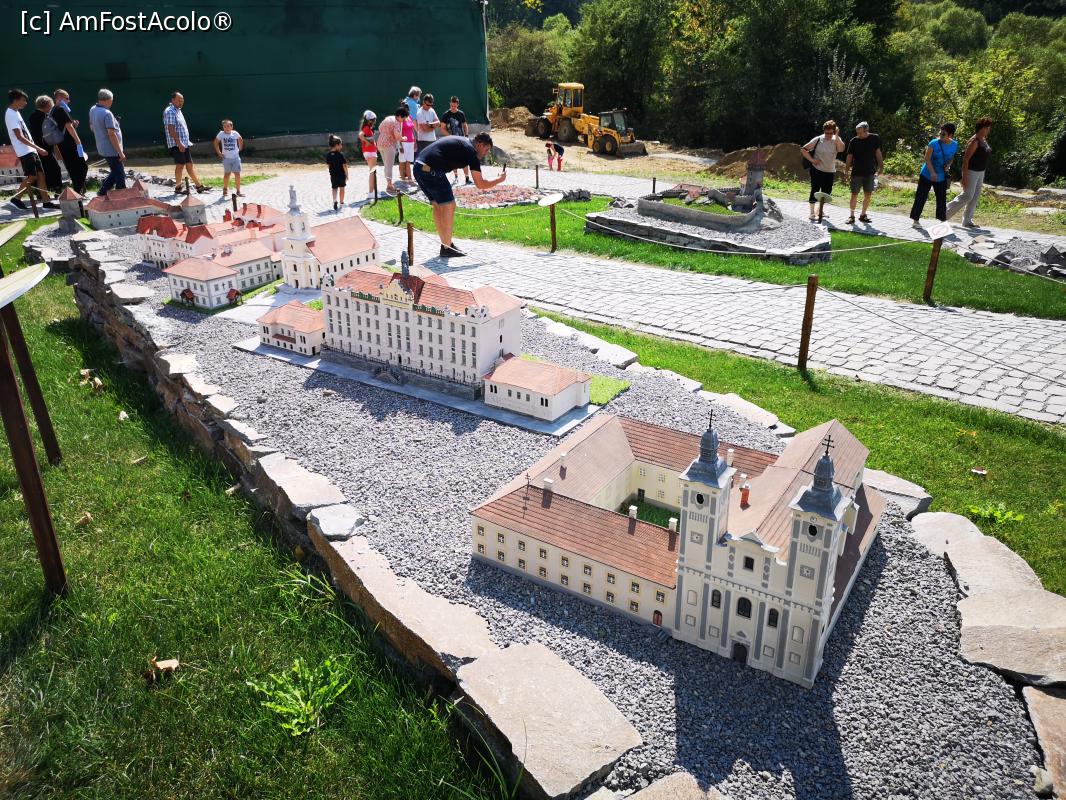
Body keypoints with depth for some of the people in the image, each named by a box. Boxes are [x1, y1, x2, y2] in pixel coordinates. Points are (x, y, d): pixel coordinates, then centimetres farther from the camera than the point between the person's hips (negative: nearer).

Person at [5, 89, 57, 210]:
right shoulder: (11, 115, -14)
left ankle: (46, 201, 5)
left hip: (30, 150, 9)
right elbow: (19, 137, -19)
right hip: (25, 151, -9)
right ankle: (16, 199, 3)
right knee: (32, 176, -7)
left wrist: (35, 148, 20)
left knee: (40, 174, 5)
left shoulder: (15, 113, 16)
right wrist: (37, 148, -21)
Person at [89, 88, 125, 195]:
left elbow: (92, 127, 21)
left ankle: (103, 192, 20)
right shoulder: (107, 114, -21)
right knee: (120, 175, -1)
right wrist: (120, 152, -21)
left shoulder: (92, 110, 7)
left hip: (102, 148, 9)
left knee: (115, 172, 22)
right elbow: (111, 134, -24)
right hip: (112, 150, -9)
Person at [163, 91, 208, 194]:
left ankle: (199, 186, 11)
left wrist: (187, 143, 22)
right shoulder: (170, 111, -11)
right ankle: (178, 188, 0)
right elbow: (171, 129, -20)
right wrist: (179, 143, -25)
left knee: (189, 164, 9)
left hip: (184, 144, 9)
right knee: (180, 165, -7)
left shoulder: (178, 111, 20)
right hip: (176, 144, -9)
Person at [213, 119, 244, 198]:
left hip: (236, 157, 1)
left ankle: (238, 191, 4)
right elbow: (216, 142, 7)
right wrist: (219, 153, 3)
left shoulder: (235, 133, -5)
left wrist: (240, 149, 11)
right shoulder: (221, 134, -6)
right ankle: (225, 190, 19)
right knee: (227, 174, 3)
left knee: (237, 174, -2)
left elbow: (240, 140, 15)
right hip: (226, 158, -1)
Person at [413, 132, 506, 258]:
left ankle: (446, 243, 26)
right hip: (431, 170, -9)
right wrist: (500, 179, 12)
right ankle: (446, 248, 3)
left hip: (418, 167, 9)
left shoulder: (461, 141, 24)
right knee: (449, 206, -1)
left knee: (437, 205, 18)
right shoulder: (471, 151, -2)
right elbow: (480, 184, -2)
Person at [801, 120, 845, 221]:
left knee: (826, 192, 10)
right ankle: (812, 213, 2)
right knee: (815, 190, -5)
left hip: (830, 172, 4)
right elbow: (804, 150, -3)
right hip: (817, 170, -3)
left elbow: (841, 149, -21)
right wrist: (812, 160, -11)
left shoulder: (836, 140, 0)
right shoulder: (818, 140, -6)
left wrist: (836, 135, -23)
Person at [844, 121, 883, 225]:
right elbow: (849, 156, 1)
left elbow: (878, 153, 7)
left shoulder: (875, 138, -1)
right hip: (856, 173, -1)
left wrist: (880, 166, 2)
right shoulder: (854, 141, -5)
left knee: (868, 195, 5)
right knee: (854, 195, -1)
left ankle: (863, 215, 18)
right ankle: (852, 216, 8)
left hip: (870, 172, 1)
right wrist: (847, 170, -1)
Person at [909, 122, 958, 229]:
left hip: (942, 177, 4)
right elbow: (927, 159, -14)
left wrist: (948, 165, -7)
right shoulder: (934, 143, -15)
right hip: (927, 175, -4)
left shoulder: (954, 145, -1)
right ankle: (915, 220, 7)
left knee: (942, 199, 7)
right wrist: (932, 173, -22)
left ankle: (942, 220, 17)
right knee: (921, 197, 0)